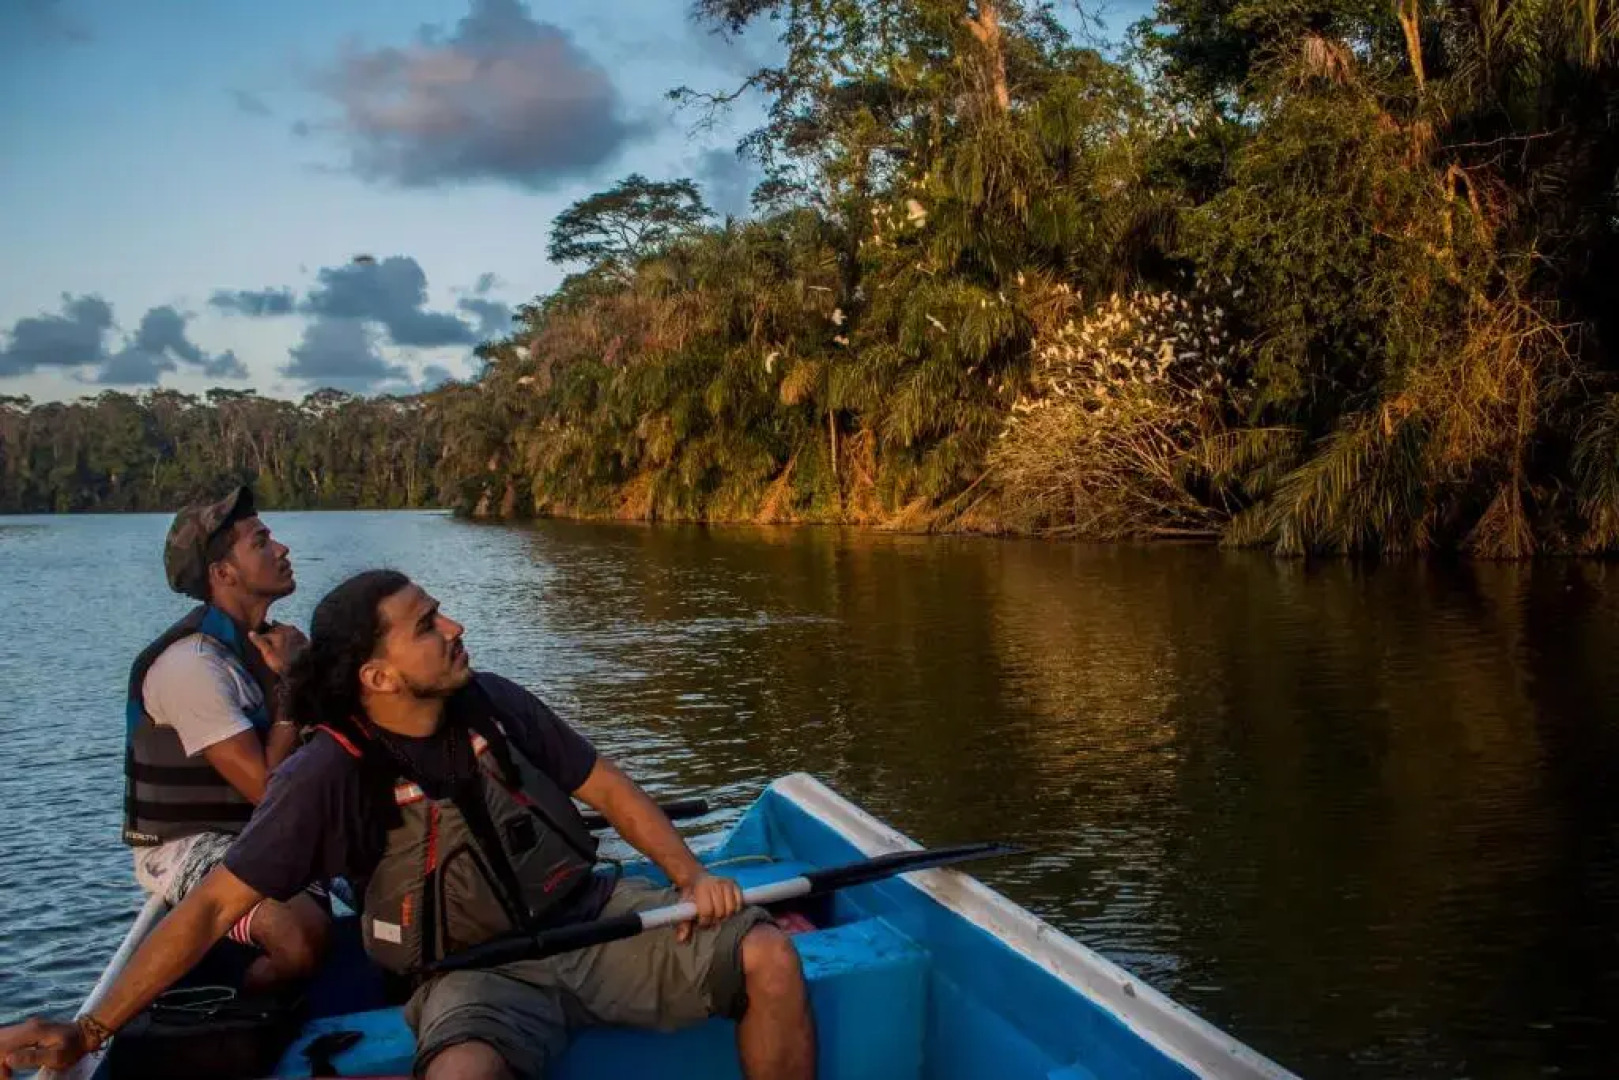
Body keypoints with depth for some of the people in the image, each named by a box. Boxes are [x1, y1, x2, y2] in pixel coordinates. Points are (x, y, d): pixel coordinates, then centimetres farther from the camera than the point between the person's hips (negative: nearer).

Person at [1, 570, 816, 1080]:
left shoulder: (494, 705, -2)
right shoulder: (332, 775, -14)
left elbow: (605, 787, 6)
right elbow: (214, 906, -11)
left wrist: (691, 875, -7)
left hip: (589, 915, 5)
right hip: (474, 974, -4)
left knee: (769, 958, -13)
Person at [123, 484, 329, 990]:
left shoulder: (265, 643, 6)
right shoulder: (193, 664, -21)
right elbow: (266, 787, -23)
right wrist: (290, 682, -15)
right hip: (187, 847, -8)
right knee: (304, 932, -30)